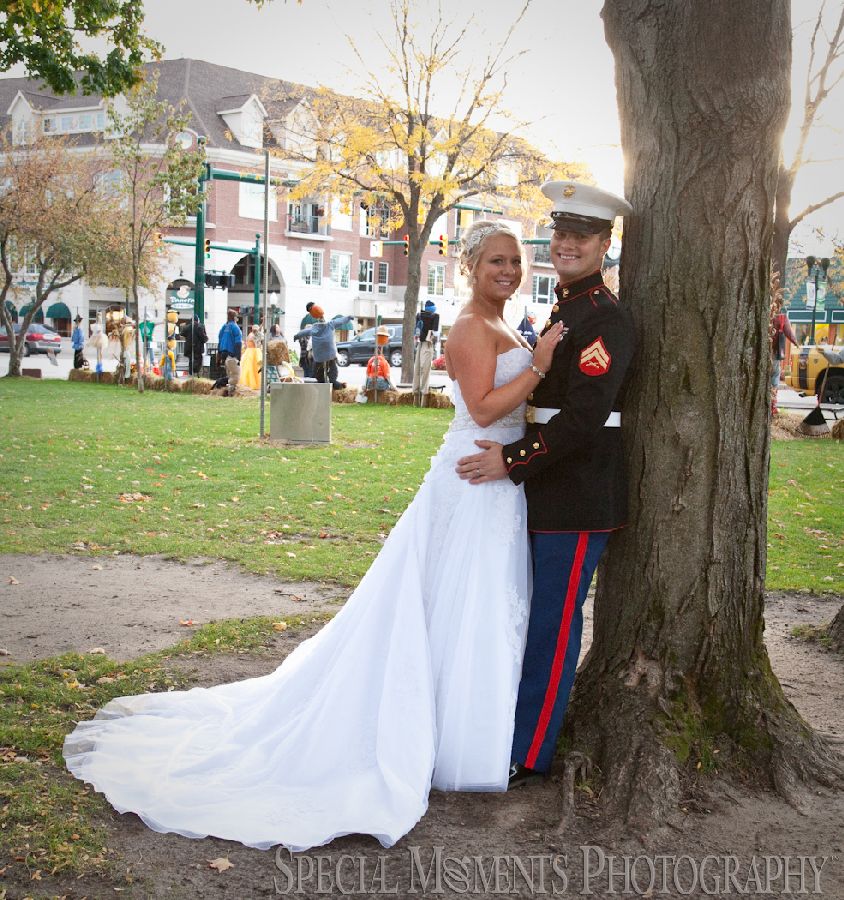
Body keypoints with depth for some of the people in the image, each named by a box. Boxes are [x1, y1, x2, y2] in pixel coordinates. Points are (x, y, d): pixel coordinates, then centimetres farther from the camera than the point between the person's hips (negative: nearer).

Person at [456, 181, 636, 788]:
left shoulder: (606, 317, -15)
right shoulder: (565, 307, 16)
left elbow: (585, 412, -23)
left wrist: (513, 460, -18)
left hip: (581, 496, -9)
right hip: (549, 492, 9)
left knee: (553, 624, -3)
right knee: (539, 618, 17)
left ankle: (527, 759, 6)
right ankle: (523, 732, 31)